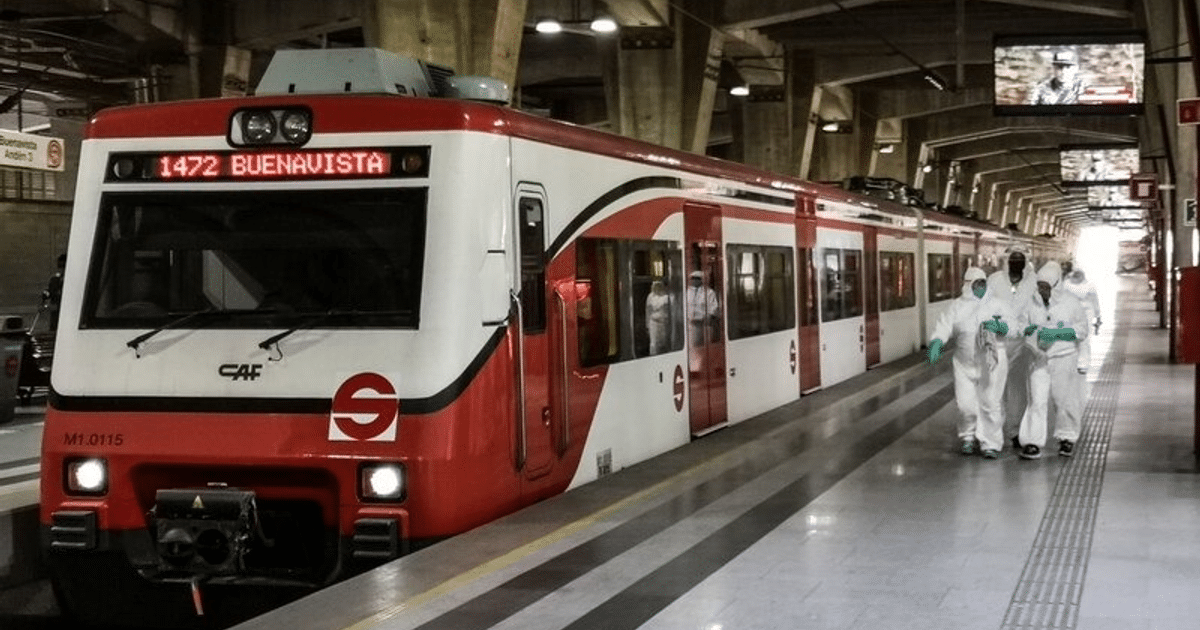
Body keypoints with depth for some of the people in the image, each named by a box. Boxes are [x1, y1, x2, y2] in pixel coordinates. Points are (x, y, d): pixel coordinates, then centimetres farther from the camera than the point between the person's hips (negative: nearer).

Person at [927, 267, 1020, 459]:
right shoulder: (957, 307, 6)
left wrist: (999, 325, -28)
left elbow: (1011, 325, -6)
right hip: (965, 362, 1)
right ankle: (968, 437, 24)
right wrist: (936, 343, -23)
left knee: (990, 403, -6)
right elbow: (944, 326, -4)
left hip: (992, 362, -1)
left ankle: (991, 443, 6)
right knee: (966, 403, 0)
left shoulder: (998, 303, 5)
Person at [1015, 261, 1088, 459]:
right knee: (1037, 399, -8)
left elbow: (1082, 330, -2)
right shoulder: (1032, 303, 1)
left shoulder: (1070, 303, -4)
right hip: (1039, 358, 1)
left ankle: (1067, 438, 26)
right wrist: (1029, 329, -15)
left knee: (1065, 399, 5)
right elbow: (1020, 323, 9)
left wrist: (1056, 333, -16)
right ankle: (1033, 442, -8)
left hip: (1064, 357, -1)